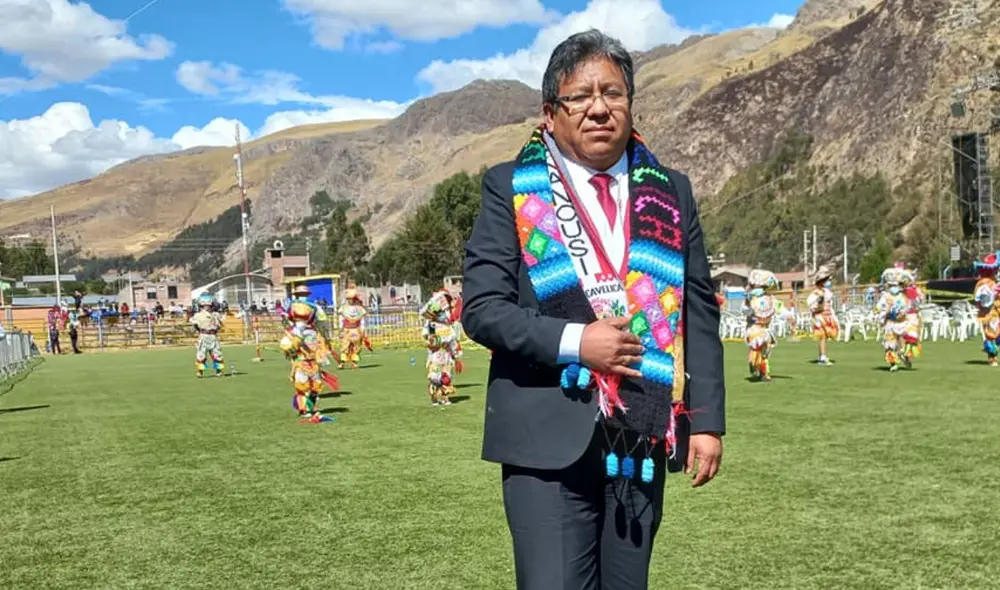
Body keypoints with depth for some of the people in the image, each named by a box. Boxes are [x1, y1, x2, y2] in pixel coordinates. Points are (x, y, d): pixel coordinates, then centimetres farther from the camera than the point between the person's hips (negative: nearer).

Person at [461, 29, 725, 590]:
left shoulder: (670, 193, 9)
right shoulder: (511, 188, 0)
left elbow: (699, 313, 8)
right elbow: (481, 306, -5)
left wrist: (707, 421, 3)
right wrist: (572, 341, -17)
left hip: (646, 438, 4)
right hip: (549, 438, -3)